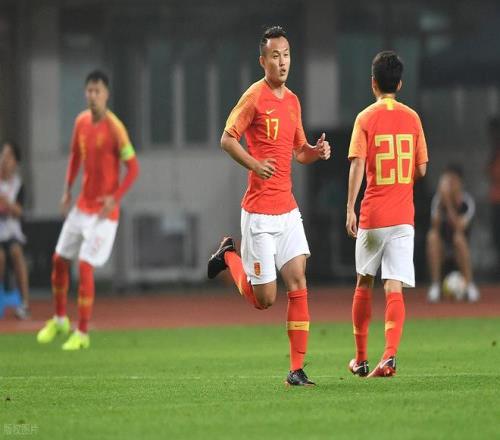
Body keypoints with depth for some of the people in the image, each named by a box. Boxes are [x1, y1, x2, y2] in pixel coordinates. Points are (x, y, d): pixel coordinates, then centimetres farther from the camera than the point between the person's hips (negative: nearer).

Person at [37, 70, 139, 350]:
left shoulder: (115, 128, -18)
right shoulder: (81, 122, 3)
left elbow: (134, 167, -15)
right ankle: (60, 320, 29)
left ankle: (82, 334, -4)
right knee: (60, 259, 11)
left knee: (85, 266, -12)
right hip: (82, 206, 7)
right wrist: (68, 190, 11)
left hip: (104, 210, -7)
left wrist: (115, 198, -22)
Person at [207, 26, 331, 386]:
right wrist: (255, 164, -24)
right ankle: (229, 256, 26)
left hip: (288, 209, 6)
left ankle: (297, 369, -2)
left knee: (298, 282, -5)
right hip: (259, 211, -6)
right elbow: (227, 139, -10)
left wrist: (316, 151, 1)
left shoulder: (293, 100, 12)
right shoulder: (254, 97, -9)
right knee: (264, 299, -2)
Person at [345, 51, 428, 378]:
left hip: (372, 215, -1)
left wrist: (350, 209, -12)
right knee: (394, 289, -4)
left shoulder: (366, 118, -2)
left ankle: (361, 359, 21)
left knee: (364, 284, 15)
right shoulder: (412, 118, 5)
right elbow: (422, 169, 7)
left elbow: (357, 165, -12)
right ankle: (390, 355, -21)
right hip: (403, 215, 1)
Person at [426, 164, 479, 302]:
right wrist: (441, 203, -31)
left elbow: (458, 227, -29)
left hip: (459, 250, -1)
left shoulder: (467, 203, -15)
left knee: (459, 238, -33)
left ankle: (469, 285, -22)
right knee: (432, 235, -29)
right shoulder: (438, 199, -9)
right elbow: (435, 226, -20)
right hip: (441, 250, 1)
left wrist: (448, 202, -35)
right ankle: (435, 285, -25)